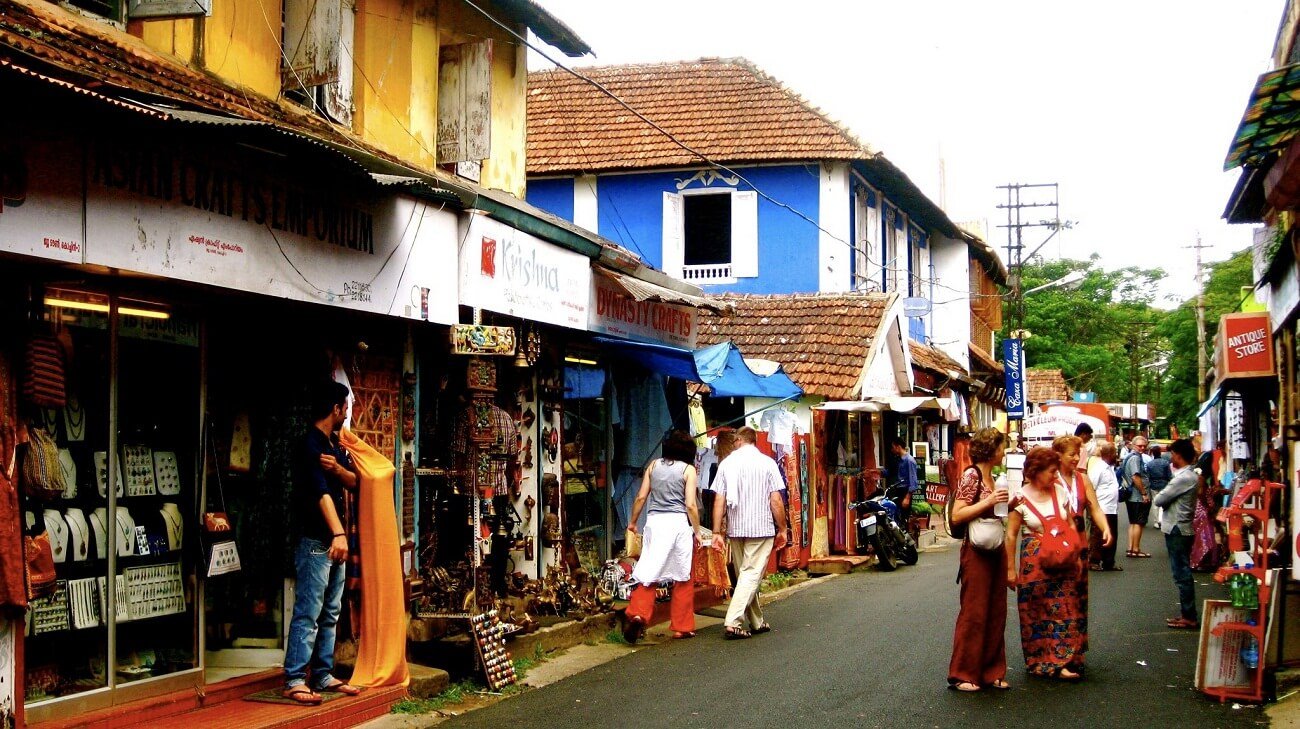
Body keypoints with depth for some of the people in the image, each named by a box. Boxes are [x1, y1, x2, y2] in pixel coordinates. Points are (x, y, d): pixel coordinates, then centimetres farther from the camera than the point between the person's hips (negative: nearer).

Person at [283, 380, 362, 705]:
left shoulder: (335, 445, 14)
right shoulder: (310, 444, -15)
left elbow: (352, 481, 11)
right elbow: (321, 492, -28)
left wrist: (338, 468, -12)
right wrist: (337, 533, -39)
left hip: (335, 542, 9)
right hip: (315, 542, -9)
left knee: (330, 614, 12)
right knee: (308, 614, -9)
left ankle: (323, 675, 18)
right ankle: (294, 681, -6)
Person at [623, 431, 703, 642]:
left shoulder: (654, 465, 9)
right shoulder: (688, 469, 0)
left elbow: (641, 496, 8)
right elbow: (690, 505, -5)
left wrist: (632, 522, 19)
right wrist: (696, 531, 5)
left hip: (654, 521, 3)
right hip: (678, 522, -2)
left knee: (649, 573, 4)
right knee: (683, 578, 9)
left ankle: (637, 613, -18)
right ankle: (681, 627, 14)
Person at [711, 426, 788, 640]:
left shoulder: (727, 463, 4)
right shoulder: (767, 463, -3)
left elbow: (719, 500, 0)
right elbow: (776, 500, -6)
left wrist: (717, 532, 3)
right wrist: (782, 529, 4)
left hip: (735, 528, 3)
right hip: (761, 528, -3)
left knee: (745, 575, 15)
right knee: (751, 575, -4)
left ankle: (756, 622, 23)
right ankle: (733, 623, -17)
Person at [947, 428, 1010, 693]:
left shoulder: (990, 477, 13)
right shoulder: (971, 475, -13)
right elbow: (957, 515, -19)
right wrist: (989, 501, -22)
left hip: (996, 551, 9)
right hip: (977, 551, -9)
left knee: (996, 614, 11)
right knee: (974, 614, -2)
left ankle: (991, 672, 19)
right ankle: (962, 675, 6)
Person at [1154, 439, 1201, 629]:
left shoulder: (1183, 478, -20)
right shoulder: (1190, 475, 12)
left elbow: (1159, 499, -18)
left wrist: (1161, 494, 1)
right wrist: (1166, 495, -5)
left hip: (1177, 530, -10)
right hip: (1181, 529, 10)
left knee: (1182, 574, -4)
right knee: (1183, 573, 14)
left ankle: (1189, 617, 0)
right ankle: (1187, 614, 20)